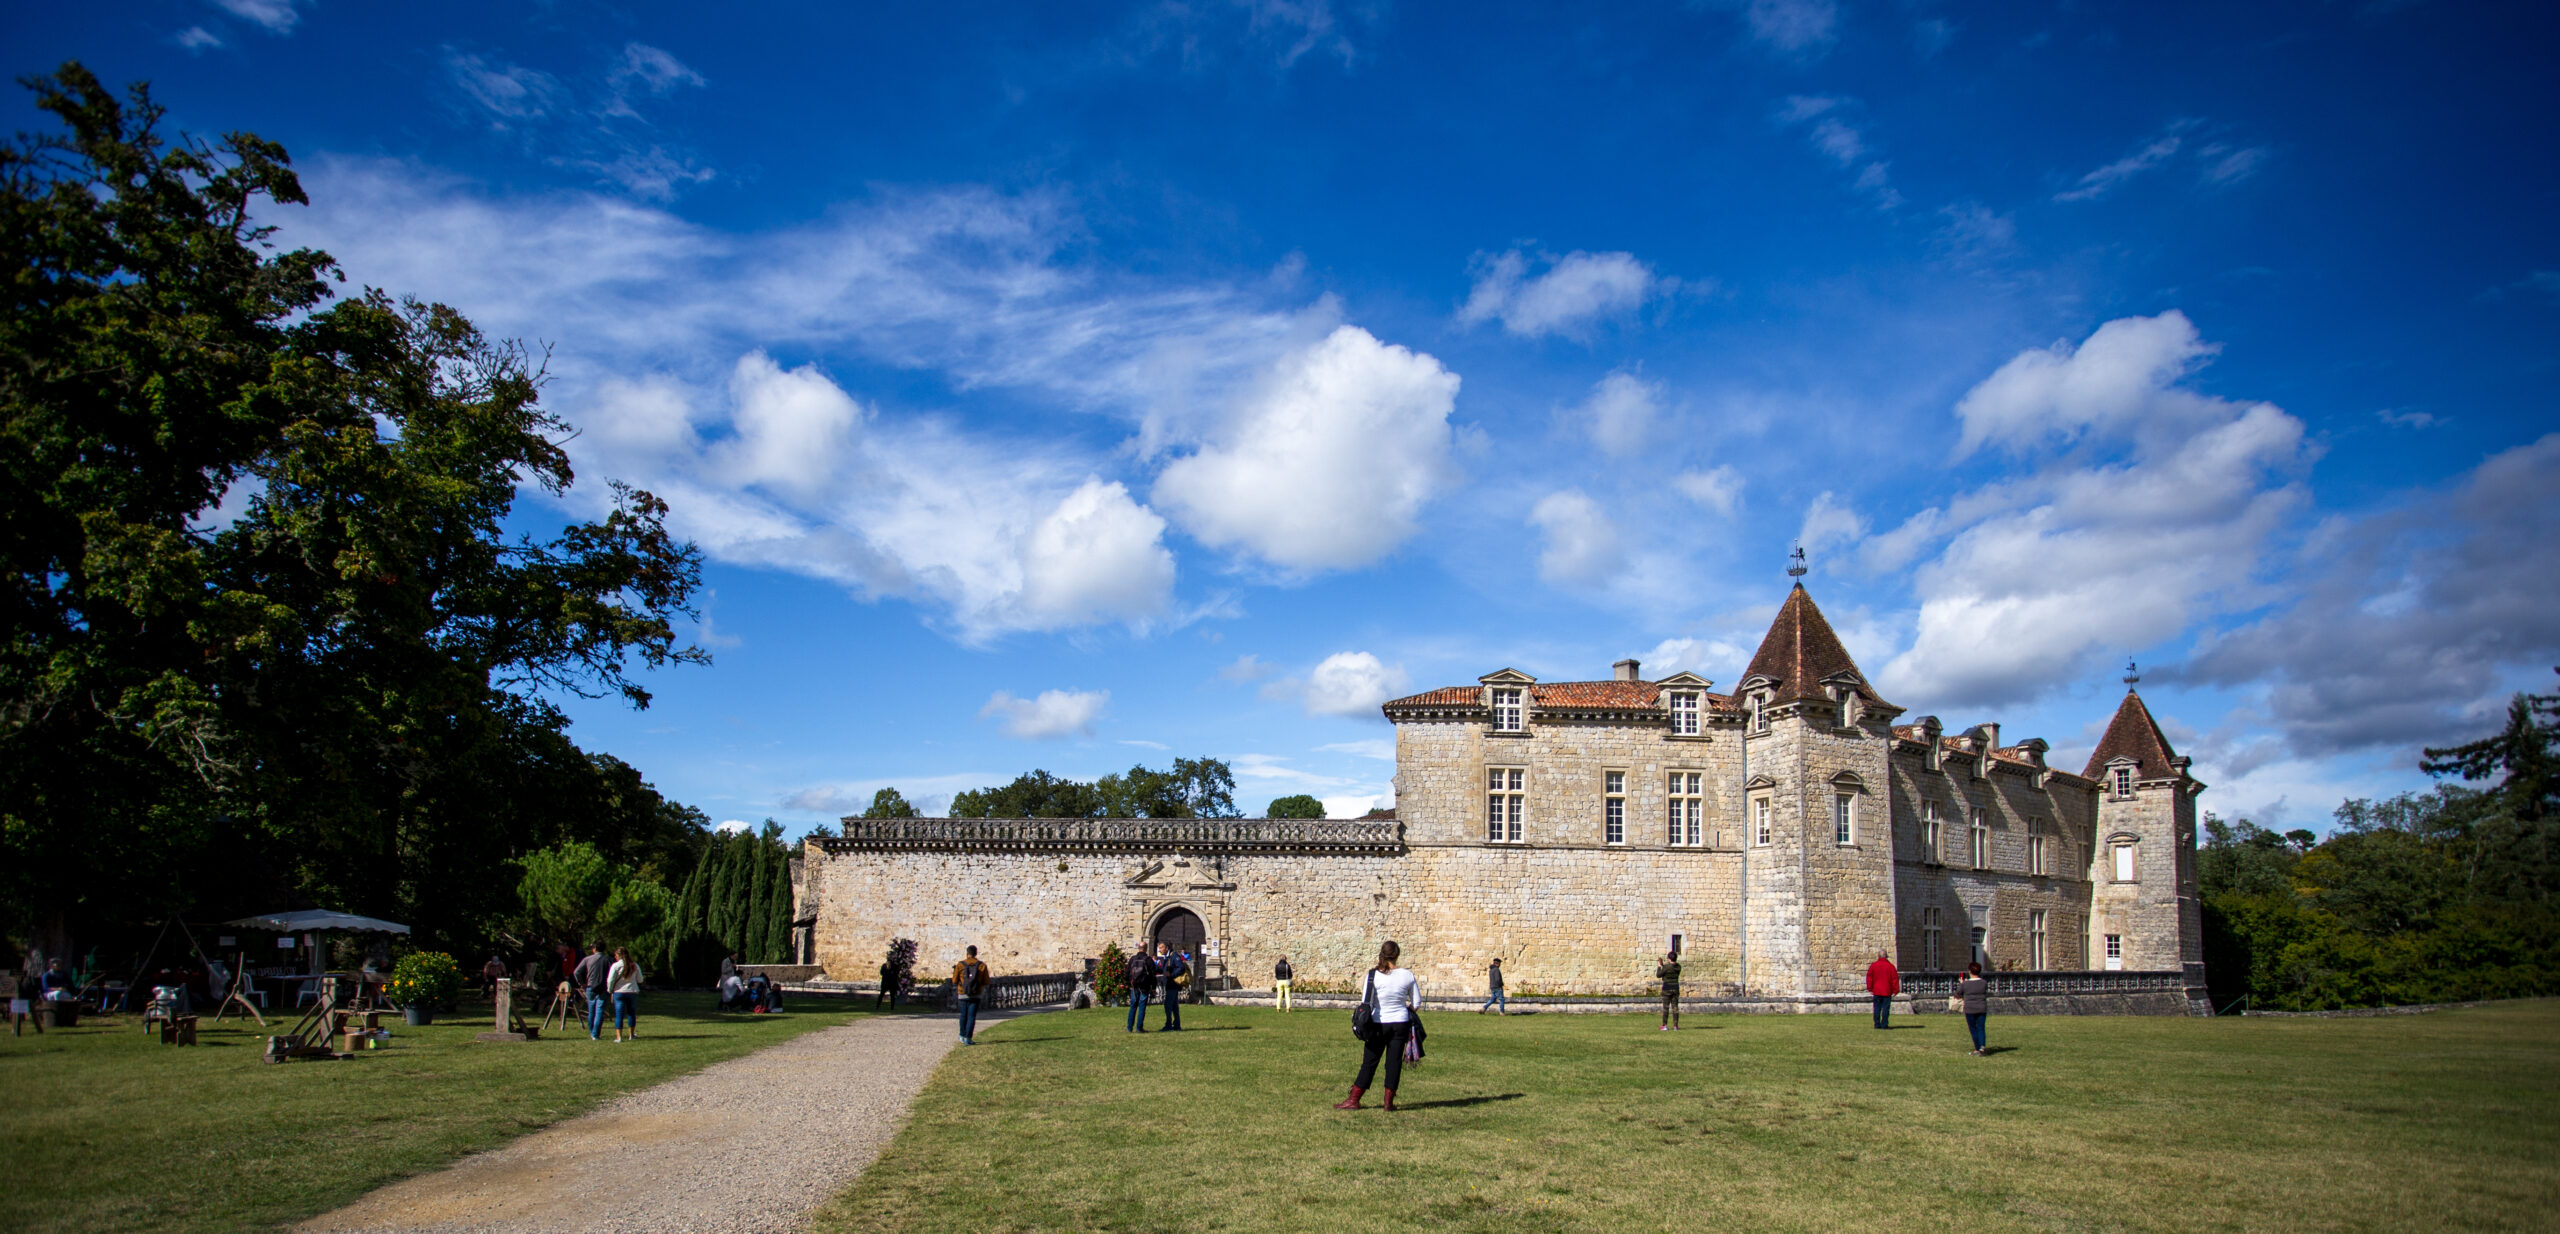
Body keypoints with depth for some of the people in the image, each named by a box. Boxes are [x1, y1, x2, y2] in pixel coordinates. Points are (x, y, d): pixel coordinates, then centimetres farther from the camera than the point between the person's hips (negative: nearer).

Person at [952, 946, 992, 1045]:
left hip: (963, 995, 1)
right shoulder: (982, 965, -3)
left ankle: (962, 1036, 30)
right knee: (971, 1017, 1)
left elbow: (954, 981, -1)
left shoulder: (960, 965, -5)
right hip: (975, 996, -1)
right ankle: (968, 1038, -6)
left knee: (963, 1015, 18)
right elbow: (986, 982, -1)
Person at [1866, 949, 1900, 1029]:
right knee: (1886, 1008, 1)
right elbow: (1895, 978, -3)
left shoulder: (1873, 966, 2)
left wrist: (1870, 989, 7)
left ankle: (1877, 1024, 7)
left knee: (1877, 1008, 7)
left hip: (1876, 991, 2)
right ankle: (1884, 1024, -3)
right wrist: (1895, 990, 2)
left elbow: (1869, 977, 2)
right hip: (1887, 992, -2)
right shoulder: (1890, 966, -2)